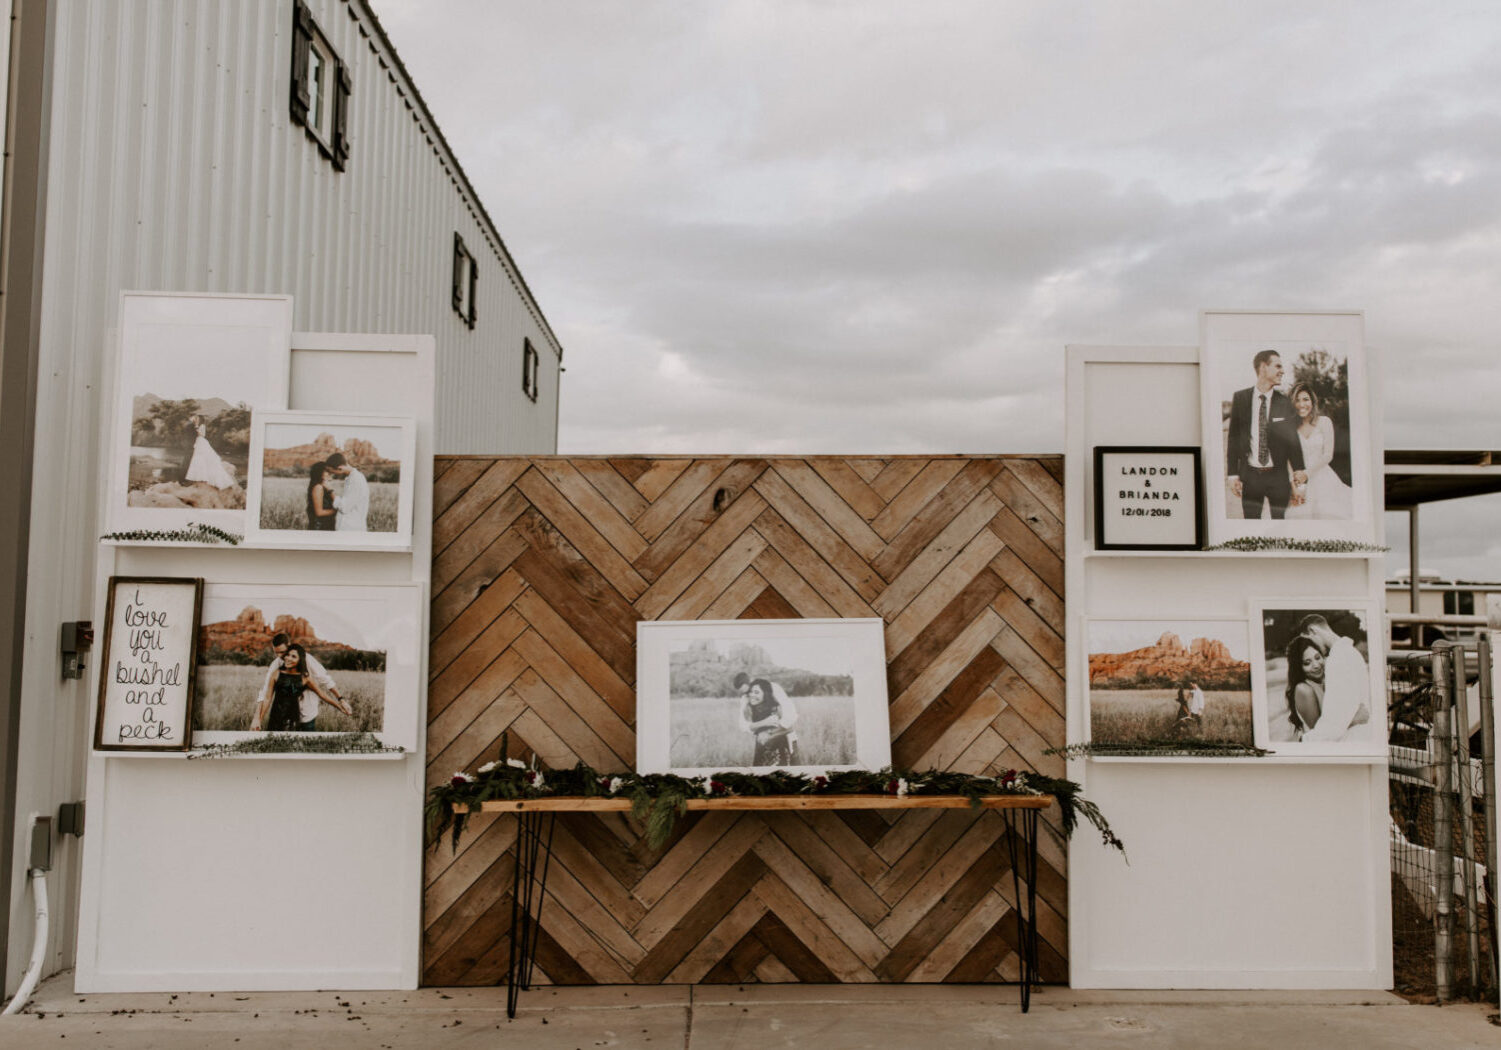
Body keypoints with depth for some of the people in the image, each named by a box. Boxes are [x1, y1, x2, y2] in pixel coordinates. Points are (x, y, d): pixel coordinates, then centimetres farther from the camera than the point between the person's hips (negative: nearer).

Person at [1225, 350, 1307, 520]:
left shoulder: (1284, 402, 2)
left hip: (1278, 476, 0)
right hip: (1250, 475, 0)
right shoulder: (1240, 398, 2)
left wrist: (1299, 471, -9)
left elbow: (1292, 438, 2)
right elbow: (1234, 437, 2)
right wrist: (1232, 473, -3)